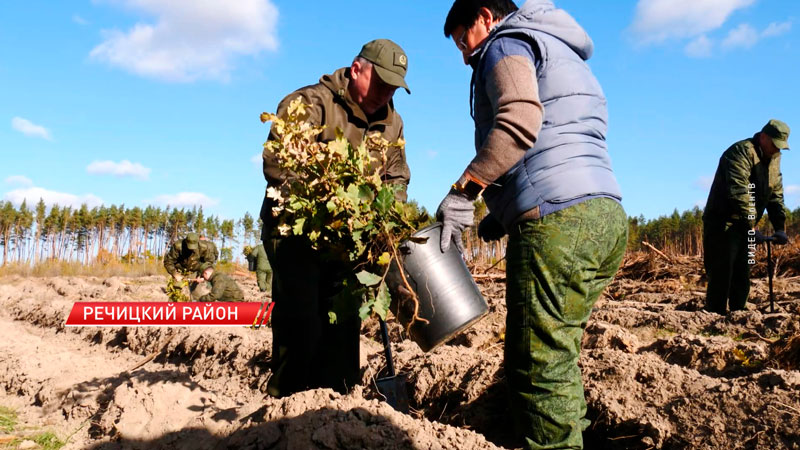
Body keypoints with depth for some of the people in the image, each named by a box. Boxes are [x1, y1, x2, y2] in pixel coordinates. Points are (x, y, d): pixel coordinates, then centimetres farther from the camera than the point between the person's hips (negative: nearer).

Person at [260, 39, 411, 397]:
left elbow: (396, 179, 14)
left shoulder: (391, 122, 9)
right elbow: (277, 165, -22)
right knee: (301, 324, -8)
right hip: (294, 232, -6)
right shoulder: (309, 104, -12)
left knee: (344, 324, 7)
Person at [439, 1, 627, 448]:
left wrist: (462, 193, -17)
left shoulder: (508, 42, 5)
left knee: (539, 365, -6)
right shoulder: (564, 56, 33)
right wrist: (505, 215, 23)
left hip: (558, 221, -9)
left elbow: (519, 121, -17)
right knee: (558, 354, 14)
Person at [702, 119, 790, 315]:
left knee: (742, 280, 12)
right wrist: (751, 226, -28)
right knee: (721, 278, -9)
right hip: (722, 224, -9)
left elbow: (776, 194, 13)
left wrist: (780, 227, 2)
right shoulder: (741, 152, -16)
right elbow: (739, 193, -26)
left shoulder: (773, 159, 13)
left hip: (743, 226, 9)